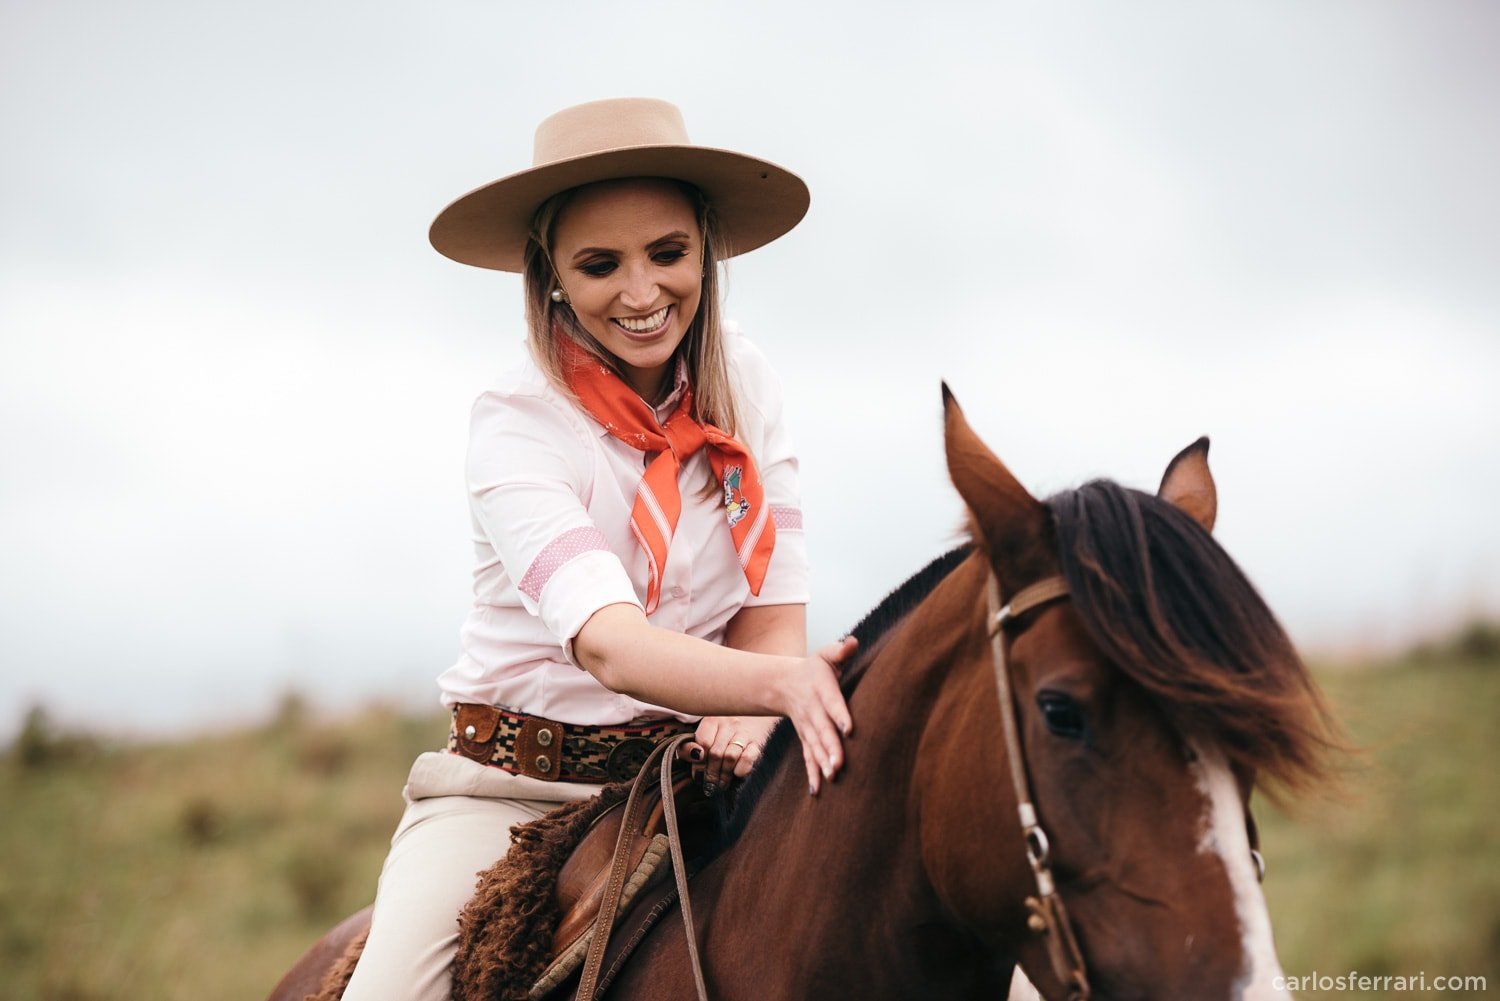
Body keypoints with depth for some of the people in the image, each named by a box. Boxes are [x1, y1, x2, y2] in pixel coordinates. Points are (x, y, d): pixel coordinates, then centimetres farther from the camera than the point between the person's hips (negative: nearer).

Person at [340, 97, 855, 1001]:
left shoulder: (746, 383, -1)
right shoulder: (518, 425, -15)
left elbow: (774, 605, 0)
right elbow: (608, 642, -30)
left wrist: (751, 718, -23)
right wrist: (785, 682, -48)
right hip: (516, 782, -3)